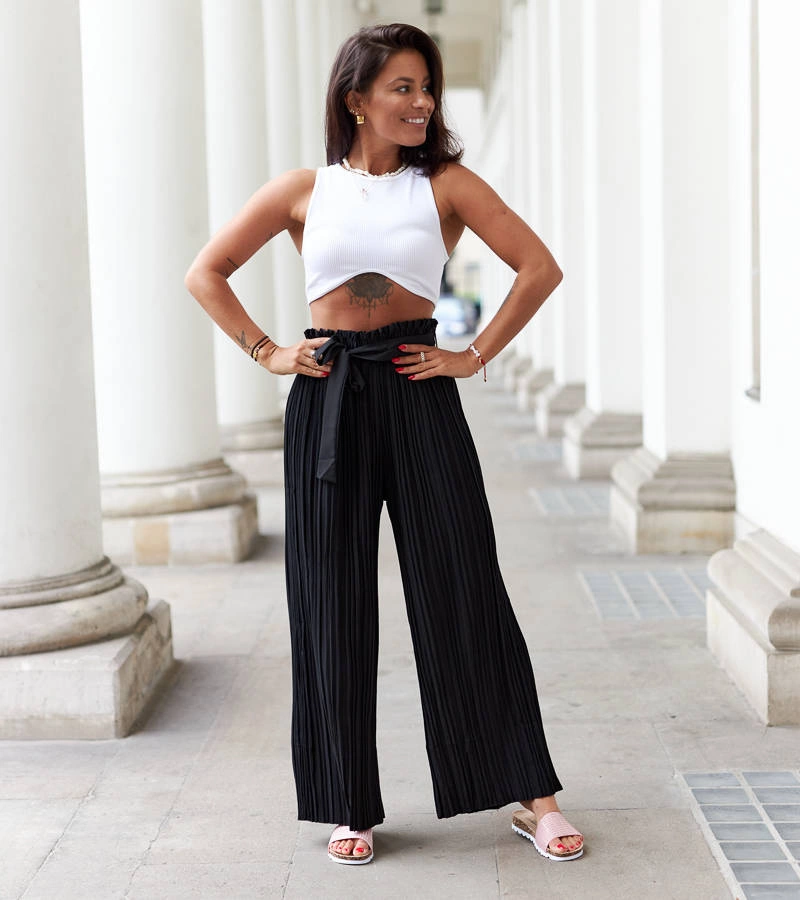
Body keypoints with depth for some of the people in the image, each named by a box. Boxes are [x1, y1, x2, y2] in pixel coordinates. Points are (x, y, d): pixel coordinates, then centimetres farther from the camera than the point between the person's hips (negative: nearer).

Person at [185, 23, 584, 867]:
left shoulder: (444, 183, 5)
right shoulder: (303, 190, 8)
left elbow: (539, 267, 2)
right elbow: (206, 273, 12)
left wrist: (476, 355, -2)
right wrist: (266, 352, 3)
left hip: (418, 393, -1)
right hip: (326, 398, 1)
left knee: (464, 592, 0)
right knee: (333, 605, 5)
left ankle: (531, 796, 10)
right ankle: (349, 806, 17)